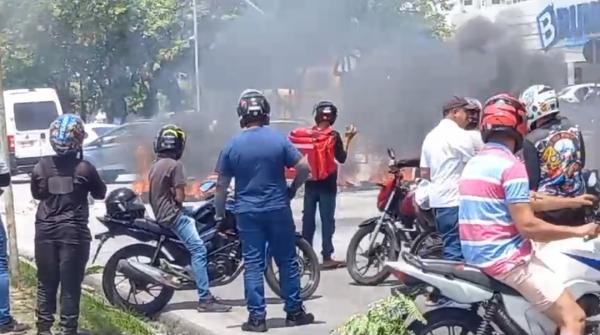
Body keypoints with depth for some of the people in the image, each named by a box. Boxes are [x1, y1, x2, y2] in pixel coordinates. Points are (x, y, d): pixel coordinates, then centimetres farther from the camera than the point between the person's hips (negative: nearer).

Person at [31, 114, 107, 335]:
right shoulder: (84, 168, -10)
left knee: (46, 282, 12)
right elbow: (100, 194, 5)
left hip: (45, 230, 3)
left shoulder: (41, 167, -2)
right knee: (70, 284, 2)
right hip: (74, 231, -3)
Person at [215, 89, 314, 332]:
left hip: (247, 212, 0)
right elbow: (304, 168, -8)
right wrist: (292, 189, 9)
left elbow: (222, 185, -1)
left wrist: (219, 214, 9)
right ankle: (294, 312, 16)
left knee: (253, 265, 4)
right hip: (278, 210, 0)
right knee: (287, 261, 9)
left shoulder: (232, 145, -3)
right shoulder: (278, 139, -5)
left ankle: (257, 318, 4)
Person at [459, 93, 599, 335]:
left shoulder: (473, 164, 13)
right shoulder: (511, 165, -15)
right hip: (507, 259, -9)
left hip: (477, 257, 9)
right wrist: (577, 231, -10)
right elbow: (527, 225, -20)